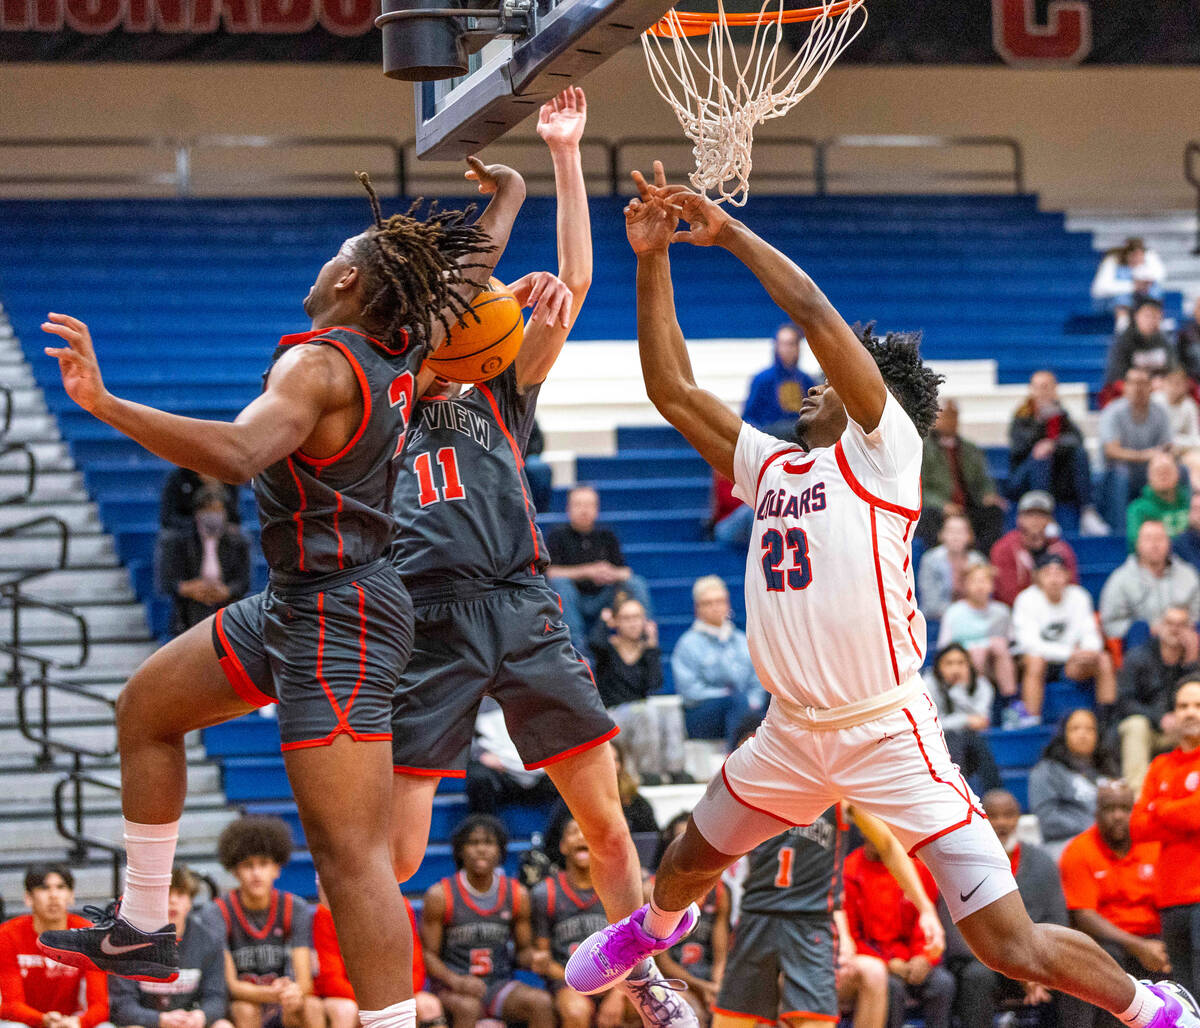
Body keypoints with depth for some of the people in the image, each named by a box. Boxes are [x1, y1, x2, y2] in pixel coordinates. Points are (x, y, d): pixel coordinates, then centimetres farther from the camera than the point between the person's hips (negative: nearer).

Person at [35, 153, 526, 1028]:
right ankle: (142, 930, 33)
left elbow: (238, 453, -38)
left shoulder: (318, 364, -20)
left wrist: (105, 405, -41)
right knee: (146, 708, 24)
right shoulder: (404, 355, 5)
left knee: (350, 854, -15)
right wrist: (509, 193, 41)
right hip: (299, 603, 10)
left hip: (338, 619, -10)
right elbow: (472, 266, 22)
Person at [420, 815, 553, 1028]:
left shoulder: (517, 894, 6)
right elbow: (428, 954, -3)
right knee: (468, 1008, -37)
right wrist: (456, 981, -22)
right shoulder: (440, 895, -4)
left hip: (499, 985, 3)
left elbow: (524, 950, 13)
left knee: (541, 1003, -26)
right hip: (452, 988, -3)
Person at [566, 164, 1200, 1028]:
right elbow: (671, 388, 13)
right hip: (793, 732, 7)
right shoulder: (771, 466, 12)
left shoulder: (884, 450, -7)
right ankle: (657, 925, 62)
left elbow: (812, 310, -16)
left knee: (1014, 948, -11)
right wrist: (653, 258, 7)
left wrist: (728, 230, -7)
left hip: (888, 733, -7)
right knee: (688, 864, 27)